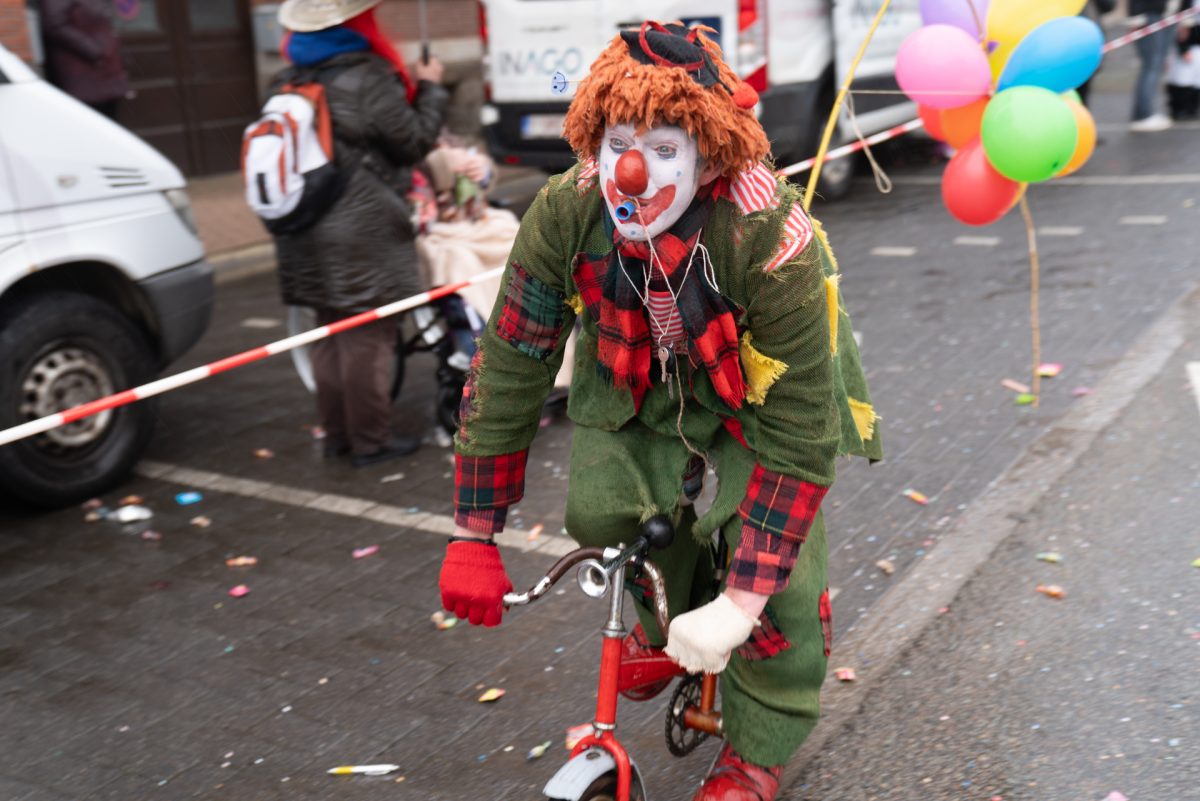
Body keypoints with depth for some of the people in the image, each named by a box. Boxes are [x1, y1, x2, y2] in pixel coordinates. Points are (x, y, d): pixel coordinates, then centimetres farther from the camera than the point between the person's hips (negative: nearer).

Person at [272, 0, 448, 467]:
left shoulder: (289, 83, 8)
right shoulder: (370, 80, -14)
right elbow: (414, 142, -8)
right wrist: (429, 90, 6)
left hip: (309, 236, 7)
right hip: (364, 236, -7)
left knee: (330, 336, 16)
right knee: (368, 340, 1)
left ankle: (336, 434, 25)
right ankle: (370, 442, 9)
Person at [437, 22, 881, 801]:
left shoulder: (772, 243, -38)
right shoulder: (565, 214, -29)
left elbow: (798, 433, -34)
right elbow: (509, 366, -20)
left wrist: (742, 604, -35)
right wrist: (474, 538, -18)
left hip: (758, 398, -3)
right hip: (641, 386, 3)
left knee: (778, 574, -12)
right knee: (600, 508, -15)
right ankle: (670, 613, 21)